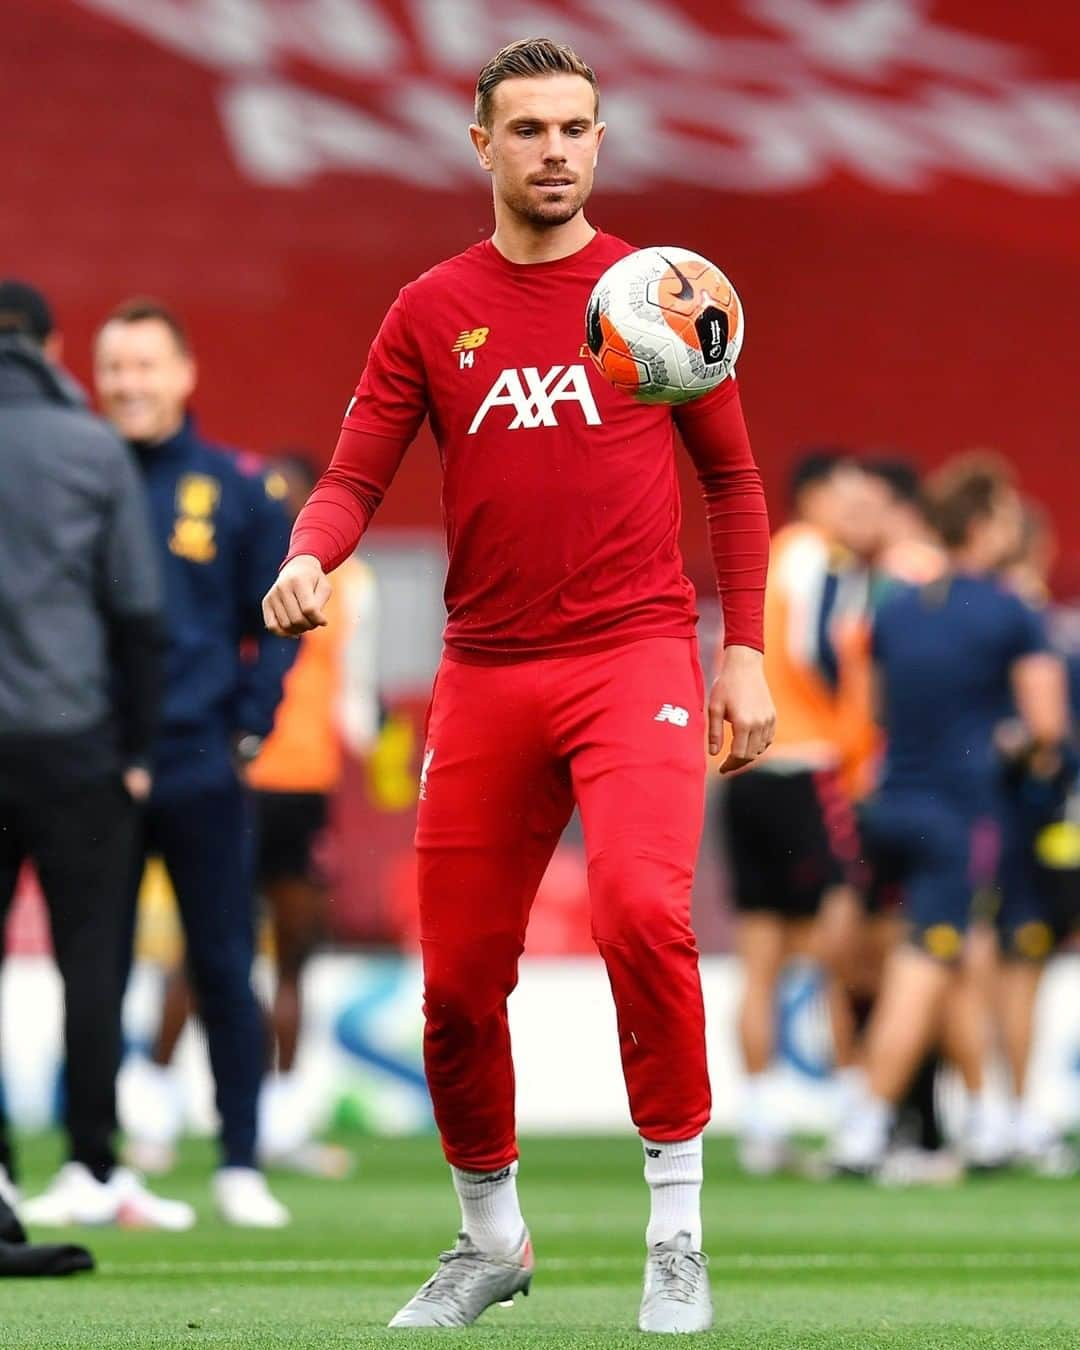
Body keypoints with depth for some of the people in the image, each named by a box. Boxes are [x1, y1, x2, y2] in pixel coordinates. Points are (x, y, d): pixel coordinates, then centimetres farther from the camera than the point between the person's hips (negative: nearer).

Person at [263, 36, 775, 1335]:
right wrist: (307, 557, -16)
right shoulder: (430, 313, 8)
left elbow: (733, 479, 11)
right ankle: (490, 1242, 27)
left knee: (642, 909, -27)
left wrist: (745, 653, 4)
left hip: (634, 653, -3)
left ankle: (676, 1231, -15)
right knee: (460, 976, 5)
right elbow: (354, 477, 6)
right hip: (486, 677, 3)